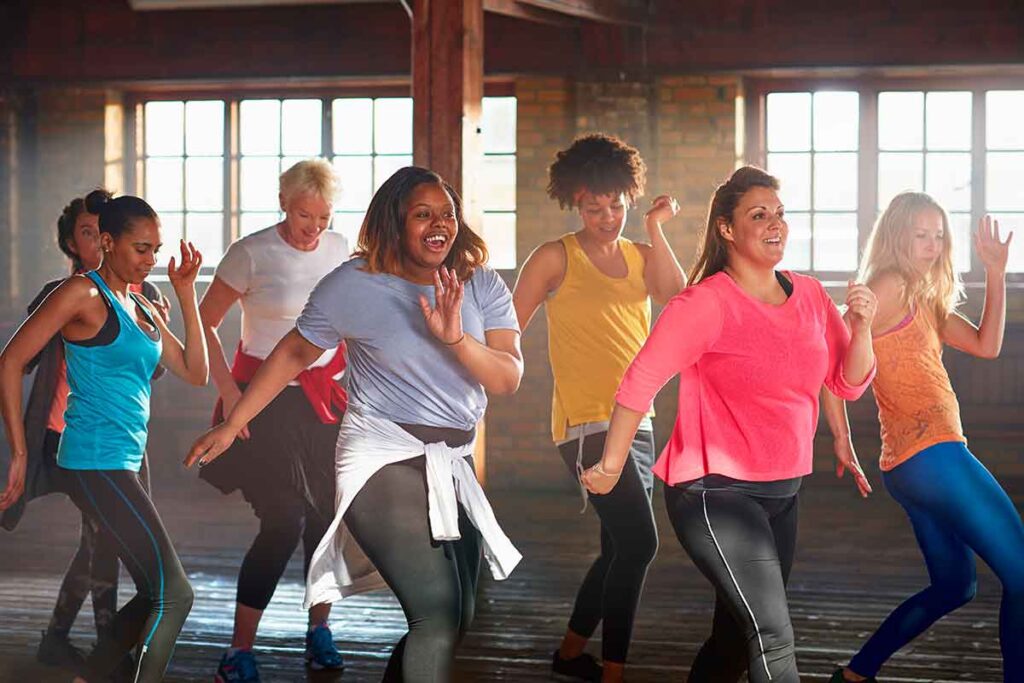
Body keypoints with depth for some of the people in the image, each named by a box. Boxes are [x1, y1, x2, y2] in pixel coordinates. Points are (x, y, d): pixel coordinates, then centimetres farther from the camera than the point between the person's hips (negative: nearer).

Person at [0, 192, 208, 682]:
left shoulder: (142, 310, 17)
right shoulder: (84, 293, -8)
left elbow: (194, 373, 13)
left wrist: (186, 294, 6)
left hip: (123, 465, 9)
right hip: (96, 459, -9)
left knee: (155, 596, 12)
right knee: (174, 593, -10)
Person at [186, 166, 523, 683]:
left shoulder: (482, 286, 2)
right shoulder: (355, 283, -6)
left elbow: (508, 379, -7)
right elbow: (294, 353, 6)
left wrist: (455, 338, -24)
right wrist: (230, 426, 8)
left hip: (453, 466, 6)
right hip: (384, 460, -6)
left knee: (455, 620, 12)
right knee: (437, 612, -21)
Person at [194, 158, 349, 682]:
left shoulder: (340, 250, 4)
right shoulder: (252, 254, -11)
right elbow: (205, 324, -5)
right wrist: (229, 391, -12)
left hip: (326, 397, 5)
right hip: (267, 398, -5)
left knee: (330, 515, 3)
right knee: (284, 522, -13)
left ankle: (319, 628, 24)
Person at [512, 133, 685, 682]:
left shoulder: (640, 257, 12)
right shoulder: (556, 258, -2)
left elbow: (675, 296, -8)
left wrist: (655, 227, -10)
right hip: (586, 423, -7)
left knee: (620, 550, 16)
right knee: (638, 542, -19)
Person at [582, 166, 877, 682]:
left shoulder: (810, 296, 6)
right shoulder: (707, 304, -14)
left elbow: (850, 383, 10)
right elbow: (640, 382, -13)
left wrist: (860, 326, -8)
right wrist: (611, 466, -10)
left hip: (782, 493, 7)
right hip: (716, 490, -7)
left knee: (735, 637, 17)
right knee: (772, 637, -18)